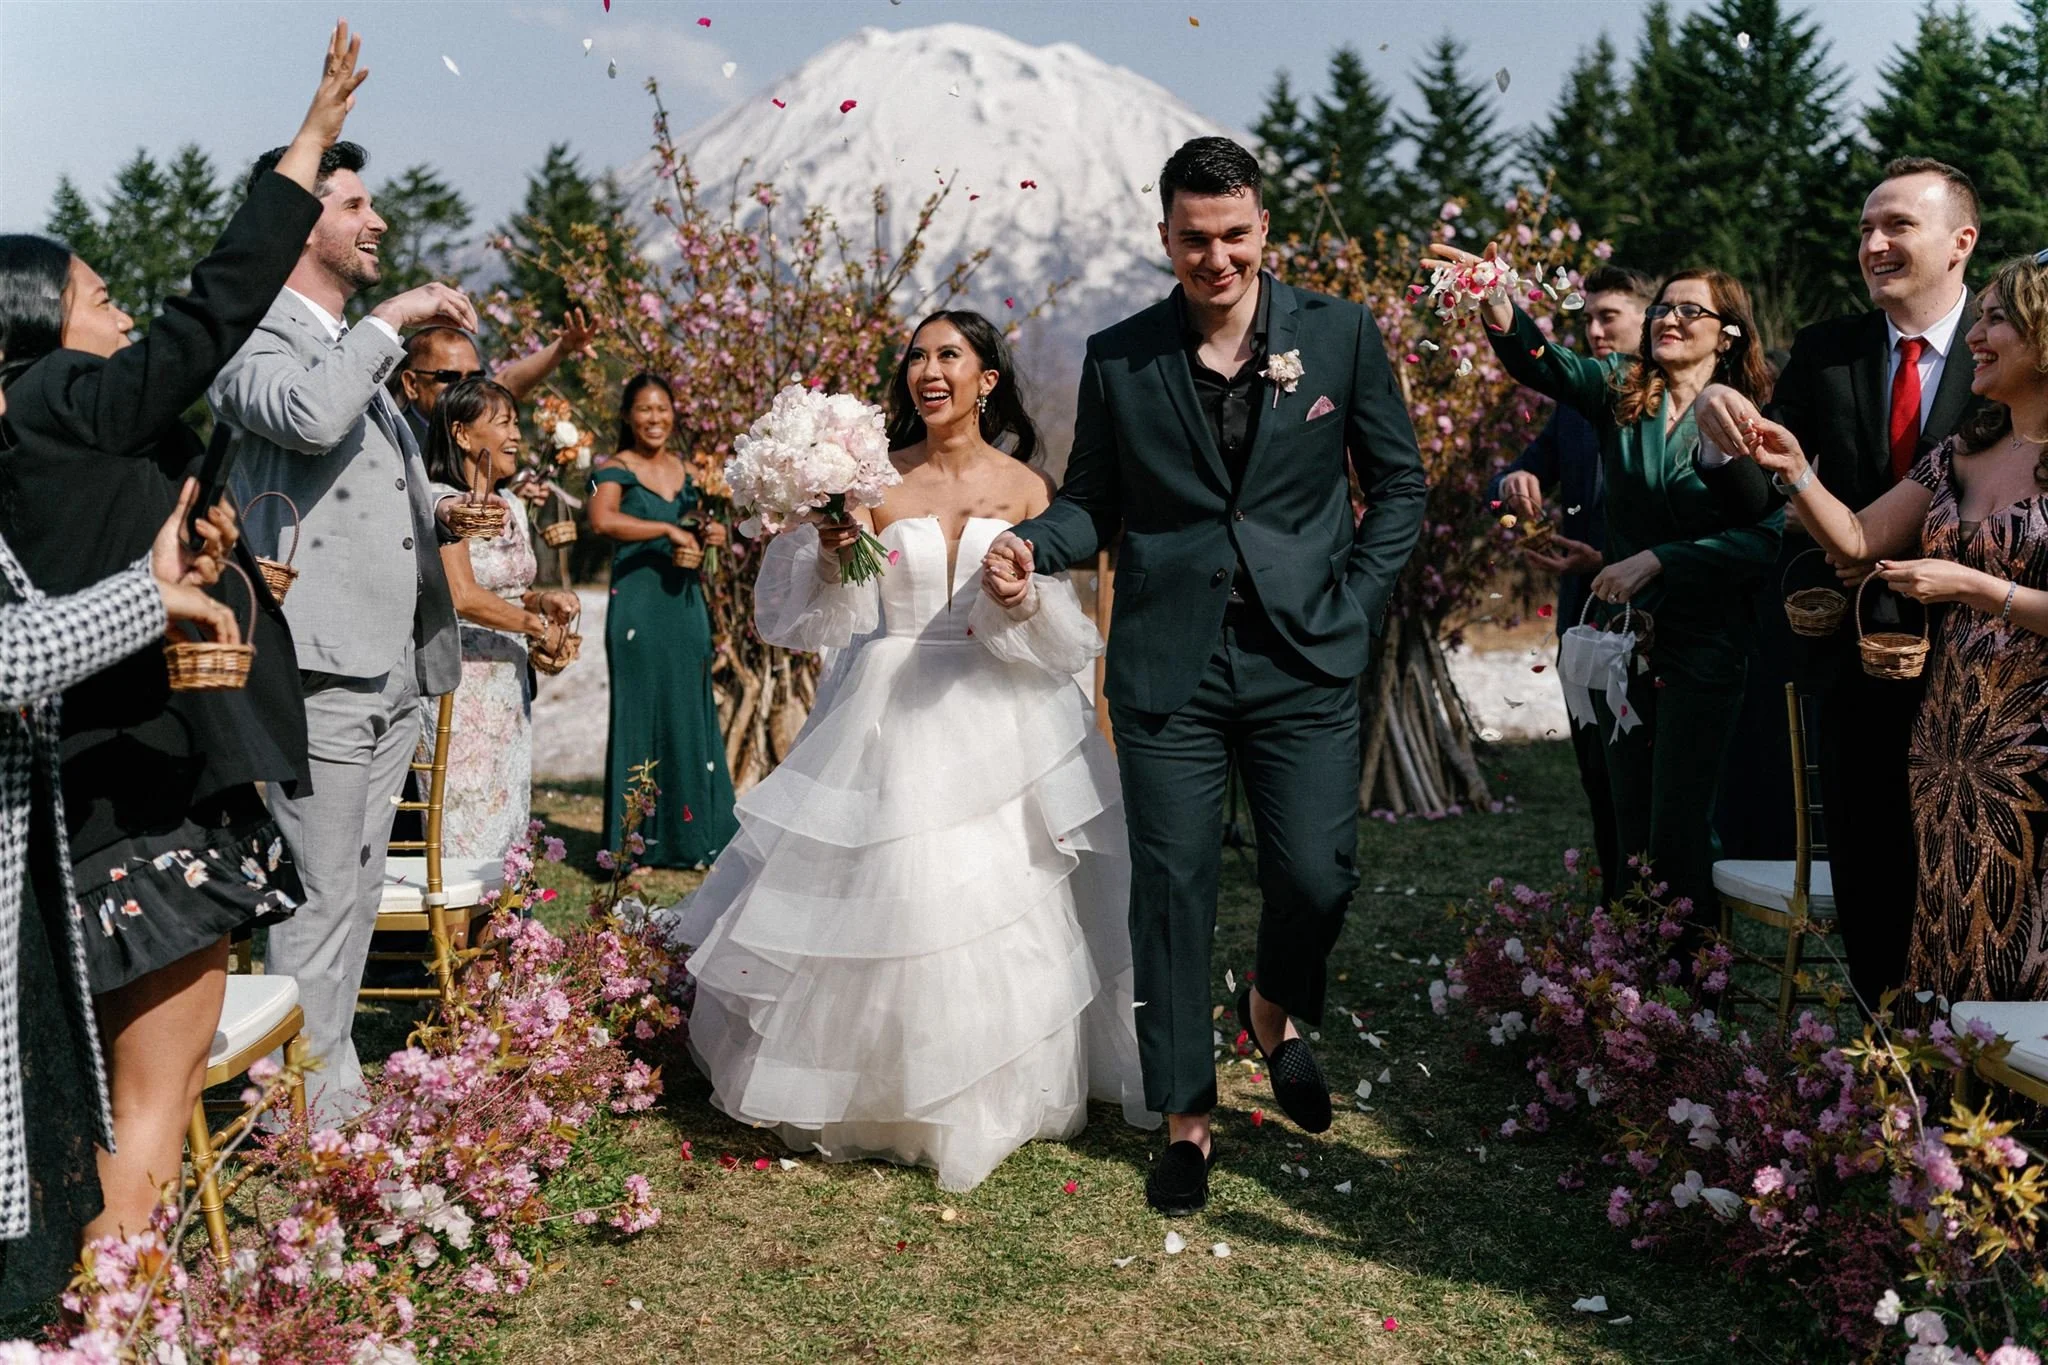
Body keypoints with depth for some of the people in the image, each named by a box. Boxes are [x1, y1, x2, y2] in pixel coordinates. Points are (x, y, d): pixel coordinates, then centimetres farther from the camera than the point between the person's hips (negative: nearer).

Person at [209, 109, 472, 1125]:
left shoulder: (362, 349, 22)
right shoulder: (256, 339, -6)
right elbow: (309, 416, -29)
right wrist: (391, 319, -18)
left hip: (393, 668, 9)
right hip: (322, 668, -9)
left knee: (359, 892, 14)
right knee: (320, 899, -5)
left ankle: (338, 1088, 25)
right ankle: (306, 1111, 6)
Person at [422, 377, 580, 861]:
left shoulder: (512, 508, 13)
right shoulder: (443, 503, -11)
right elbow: (462, 597, -23)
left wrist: (544, 601, 3)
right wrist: (537, 625, -13)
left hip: (509, 688, 8)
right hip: (460, 682, -8)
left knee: (507, 828, 9)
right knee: (464, 831, -6)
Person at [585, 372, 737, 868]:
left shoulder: (683, 470, 14)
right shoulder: (616, 470, -6)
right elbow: (602, 519, -27)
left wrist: (704, 536, 4)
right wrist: (668, 530, -24)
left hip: (684, 602, 6)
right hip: (638, 608, -6)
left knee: (691, 715, 8)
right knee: (641, 715, -3)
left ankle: (690, 836, 17)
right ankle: (636, 844, 5)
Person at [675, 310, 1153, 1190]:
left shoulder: (1025, 486, 2)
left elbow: (1058, 631, 1)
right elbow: (839, 617, 1)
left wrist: (1025, 595, -19)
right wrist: (833, 553, -17)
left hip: (1001, 718, 1)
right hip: (894, 715, 0)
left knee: (1004, 906, 5)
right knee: (884, 899, 0)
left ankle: (1000, 1098, 26)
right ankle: (882, 1092, 21)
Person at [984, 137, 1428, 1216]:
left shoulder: (1341, 334, 2)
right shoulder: (1118, 359, 4)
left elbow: (1397, 482, 8)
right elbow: (1092, 500, 9)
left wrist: (1354, 607, -1)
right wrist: (1030, 545, -12)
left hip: (1305, 660, 0)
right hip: (1167, 667, 0)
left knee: (1317, 877, -2)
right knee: (1171, 892, 4)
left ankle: (1276, 1012, 34)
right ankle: (1186, 1120, 21)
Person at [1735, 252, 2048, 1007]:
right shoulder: (1961, 456, 11)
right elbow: (1856, 538, 7)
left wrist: (1969, 585, -17)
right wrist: (1794, 469, -5)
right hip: (1951, 743, 6)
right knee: (1950, 947, 12)